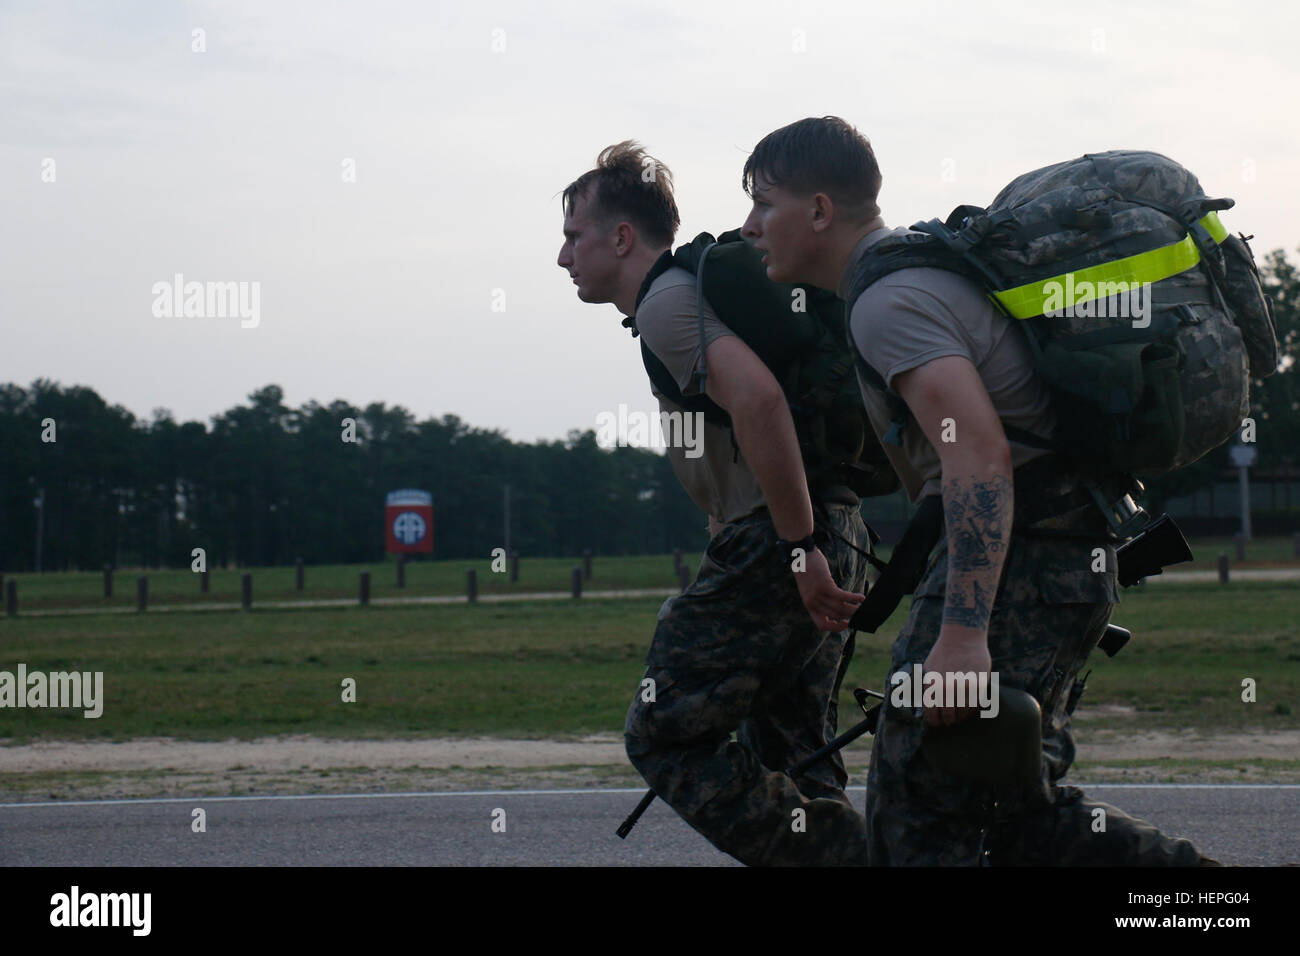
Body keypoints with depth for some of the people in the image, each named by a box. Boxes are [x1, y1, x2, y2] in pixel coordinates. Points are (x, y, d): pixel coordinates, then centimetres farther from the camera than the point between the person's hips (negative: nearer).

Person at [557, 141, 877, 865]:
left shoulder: (666, 302, -10)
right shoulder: (695, 291, 23)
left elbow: (757, 398, -25)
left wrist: (800, 546, -24)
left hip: (773, 542, -10)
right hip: (835, 545, 10)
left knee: (666, 735, -6)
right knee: (789, 768, 12)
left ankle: (845, 857, -13)